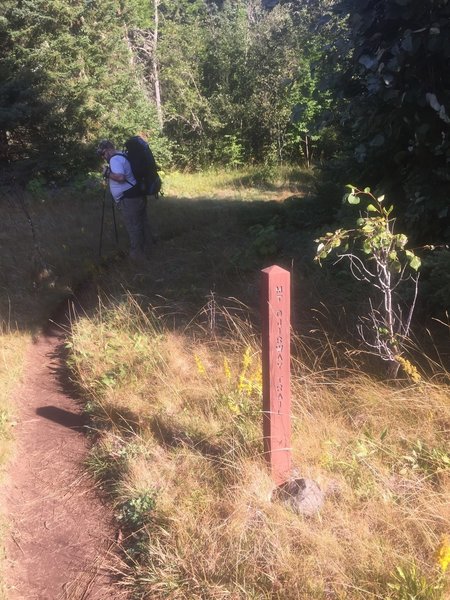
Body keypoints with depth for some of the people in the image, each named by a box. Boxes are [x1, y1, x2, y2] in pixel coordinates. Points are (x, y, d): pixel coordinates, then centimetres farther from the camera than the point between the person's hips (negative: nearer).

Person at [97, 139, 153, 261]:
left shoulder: (115, 159, -15)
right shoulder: (122, 156, 15)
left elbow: (120, 177, -30)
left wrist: (107, 173, -15)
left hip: (129, 199, -10)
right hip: (138, 195, 10)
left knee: (133, 227, 2)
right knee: (142, 224, 19)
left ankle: (137, 254, 12)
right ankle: (146, 249, 32)